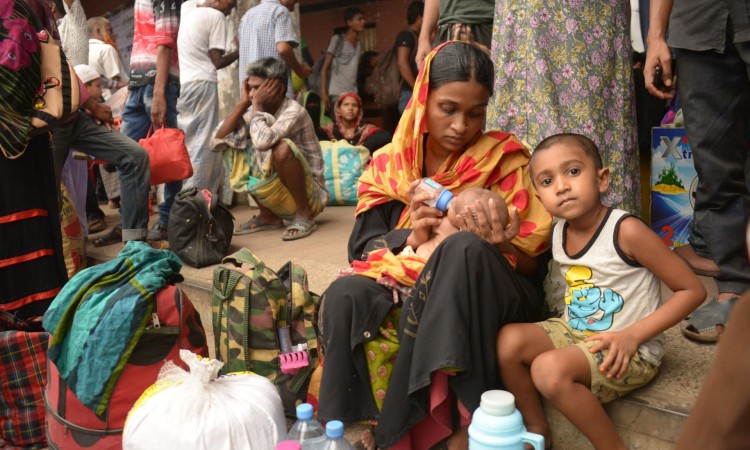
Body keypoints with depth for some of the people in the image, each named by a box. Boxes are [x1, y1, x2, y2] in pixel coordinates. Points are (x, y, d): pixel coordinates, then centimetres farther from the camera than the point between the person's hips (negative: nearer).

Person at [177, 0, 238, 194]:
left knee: (182, 145, 8)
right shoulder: (216, 16, 0)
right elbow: (216, 61, -2)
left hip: (176, 85, 7)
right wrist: (239, 52, 10)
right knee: (202, 145, -5)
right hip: (201, 84, -7)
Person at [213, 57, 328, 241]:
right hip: (278, 199, 7)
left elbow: (262, 141, -38)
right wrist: (244, 102, -9)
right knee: (232, 150, 4)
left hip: (311, 195, -7)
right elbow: (218, 141, -7)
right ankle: (269, 216, 9)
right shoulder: (257, 112, 0)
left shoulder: (294, 111, -20)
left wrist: (257, 105, -22)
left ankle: (304, 215, -13)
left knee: (282, 148, -31)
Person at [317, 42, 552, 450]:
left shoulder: (505, 161, 1)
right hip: (405, 297, 2)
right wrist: (410, 238, -18)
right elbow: (361, 249, 2)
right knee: (345, 293, -28)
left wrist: (501, 247, -24)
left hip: (493, 305, -1)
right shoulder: (390, 166, 7)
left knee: (465, 248, -34)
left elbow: (529, 266, -1)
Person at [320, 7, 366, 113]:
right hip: (337, 93, -6)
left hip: (353, 94, 6)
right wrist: (324, 92, -13)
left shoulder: (359, 44, 17)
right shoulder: (337, 39, -1)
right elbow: (325, 68, -5)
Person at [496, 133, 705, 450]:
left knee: (551, 370, -29)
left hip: (629, 350, -7)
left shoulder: (626, 231, -19)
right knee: (509, 340, -12)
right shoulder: (559, 232, 0)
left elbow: (692, 290, -15)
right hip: (576, 332, 7)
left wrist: (632, 335, -22)